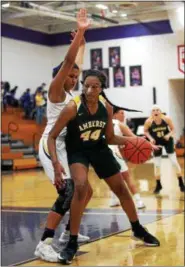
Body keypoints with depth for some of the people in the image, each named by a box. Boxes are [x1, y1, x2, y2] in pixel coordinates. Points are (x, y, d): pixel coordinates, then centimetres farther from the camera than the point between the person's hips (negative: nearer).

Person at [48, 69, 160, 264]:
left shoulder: (107, 108, -12)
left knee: (121, 188, 11)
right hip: (77, 151, -5)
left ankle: (138, 230, 36)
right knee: (81, 187, -30)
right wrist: (56, 163, -34)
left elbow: (110, 138, 1)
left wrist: (131, 140, -16)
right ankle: (72, 243, -16)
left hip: (99, 149, 5)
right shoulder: (72, 108, -27)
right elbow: (52, 136, -22)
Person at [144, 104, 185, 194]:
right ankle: (158, 185, 17)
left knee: (174, 162, -1)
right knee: (157, 164, 3)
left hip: (167, 140, -1)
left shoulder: (167, 119, -22)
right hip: (157, 142, 1)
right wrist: (151, 138, -18)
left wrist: (169, 135, -28)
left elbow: (173, 129, -9)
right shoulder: (148, 121, -21)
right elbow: (145, 131, -3)